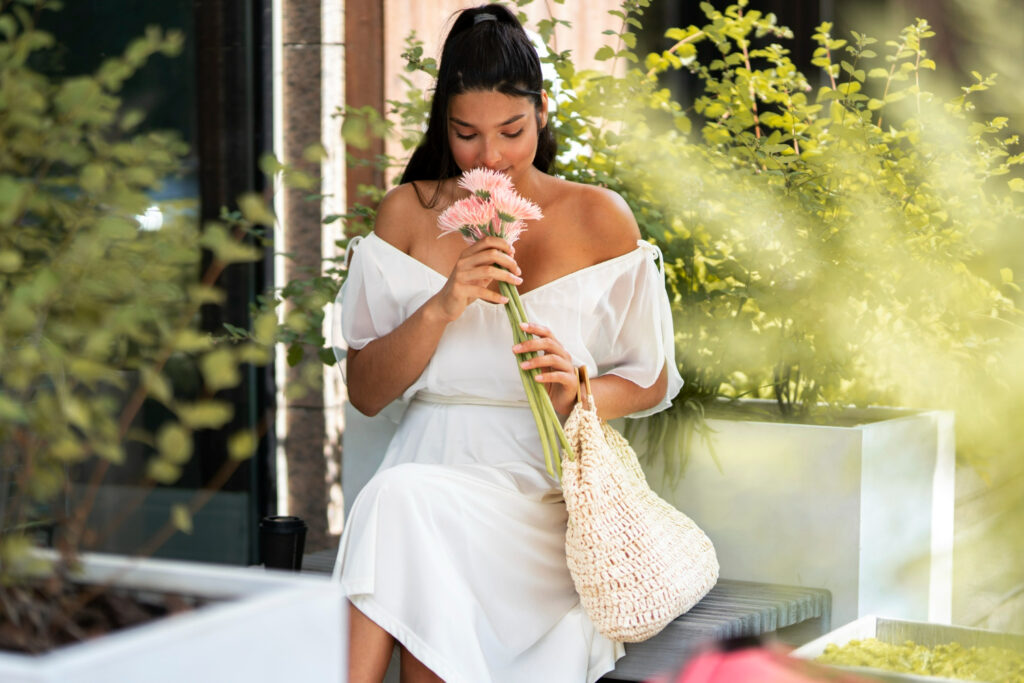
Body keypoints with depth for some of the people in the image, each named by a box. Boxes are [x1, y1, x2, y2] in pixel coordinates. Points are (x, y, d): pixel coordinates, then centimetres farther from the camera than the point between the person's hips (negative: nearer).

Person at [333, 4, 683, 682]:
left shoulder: (598, 217, 4)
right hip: (429, 462, 2)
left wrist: (579, 392, -12)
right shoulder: (409, 212, 9)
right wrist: (443, 306, -12)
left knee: (403, 499, -33)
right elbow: (365, 393, 5)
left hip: (543, 486, -2)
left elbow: (652, 382, 10)